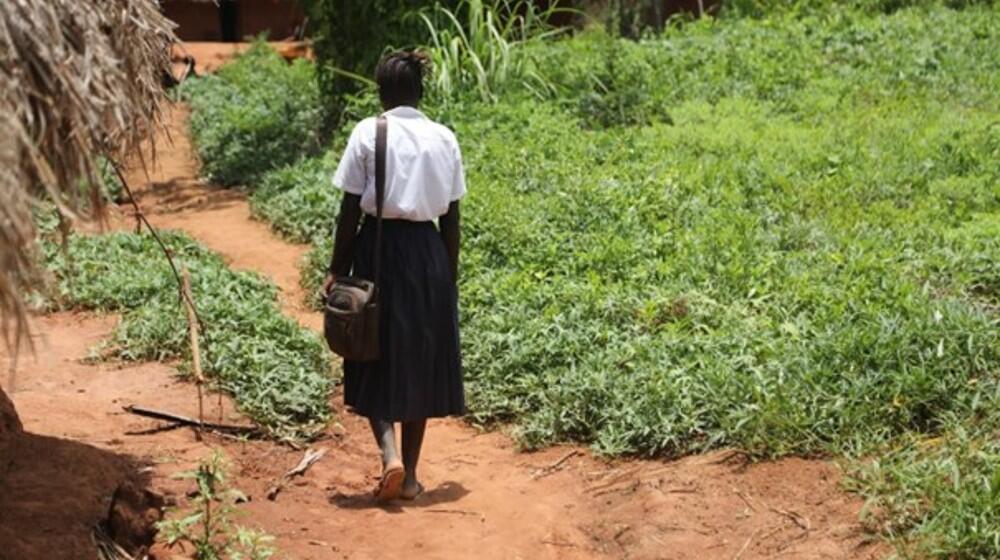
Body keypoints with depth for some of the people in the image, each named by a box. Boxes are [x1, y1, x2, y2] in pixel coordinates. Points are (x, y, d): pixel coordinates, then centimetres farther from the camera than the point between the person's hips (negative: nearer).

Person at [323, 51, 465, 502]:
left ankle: (390, 453, -12)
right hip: (429, 253, 3)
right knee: (422, 364, 12)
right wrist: (450, 276, 14)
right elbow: (451, 218, 5)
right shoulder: (444, 139, 3)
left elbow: (350, 210, -6)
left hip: (380, 248, -3)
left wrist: (337, 270, 2)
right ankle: (410, 474, 17)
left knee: (378, 363, 9)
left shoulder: (368, 134, -6)